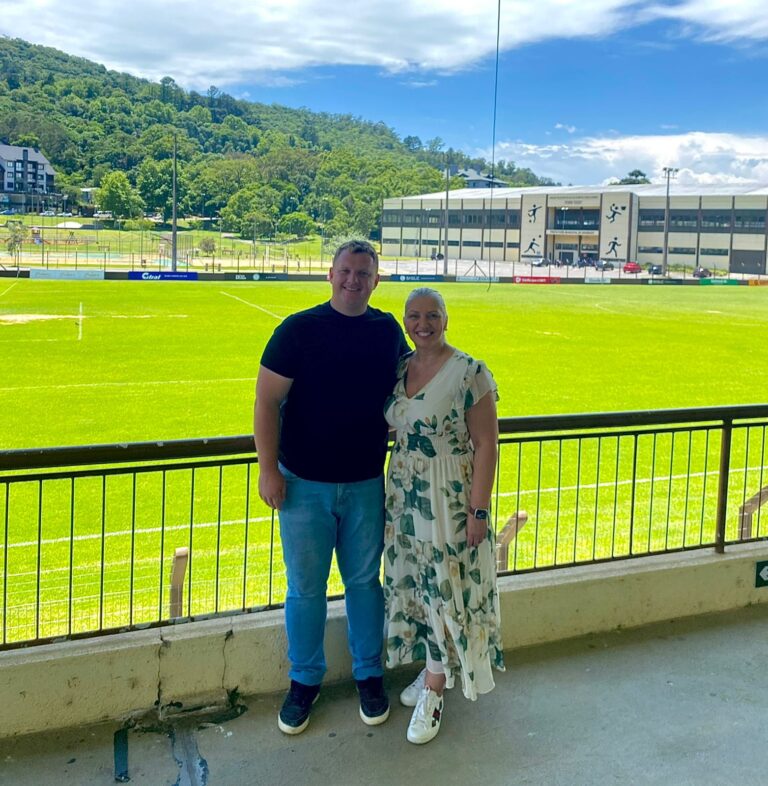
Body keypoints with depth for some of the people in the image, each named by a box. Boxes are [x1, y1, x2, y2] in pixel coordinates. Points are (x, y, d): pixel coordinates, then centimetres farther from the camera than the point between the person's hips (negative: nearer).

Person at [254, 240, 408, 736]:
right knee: (306, 588, 9)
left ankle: (369, 675, 32)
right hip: (305, 484, -2)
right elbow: (267, 402, -8)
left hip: (366, 484, 2)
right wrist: (268, 469, -11)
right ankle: (304, 681, 27)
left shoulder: (389, 332, 1)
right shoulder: (298, 330, -9)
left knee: (365, 581, 14)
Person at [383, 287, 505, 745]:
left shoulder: (470, 374, -14)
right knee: (416, 583, 14)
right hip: (404, 497, 6)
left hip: (450, 498, -6)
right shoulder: (399, 369, 4)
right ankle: (437, 669, 34)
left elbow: (486, 444, -14)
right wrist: (392, 493, 7)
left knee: (445, 588, 2)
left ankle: (433, 693, 15)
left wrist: (479, 510, -16)